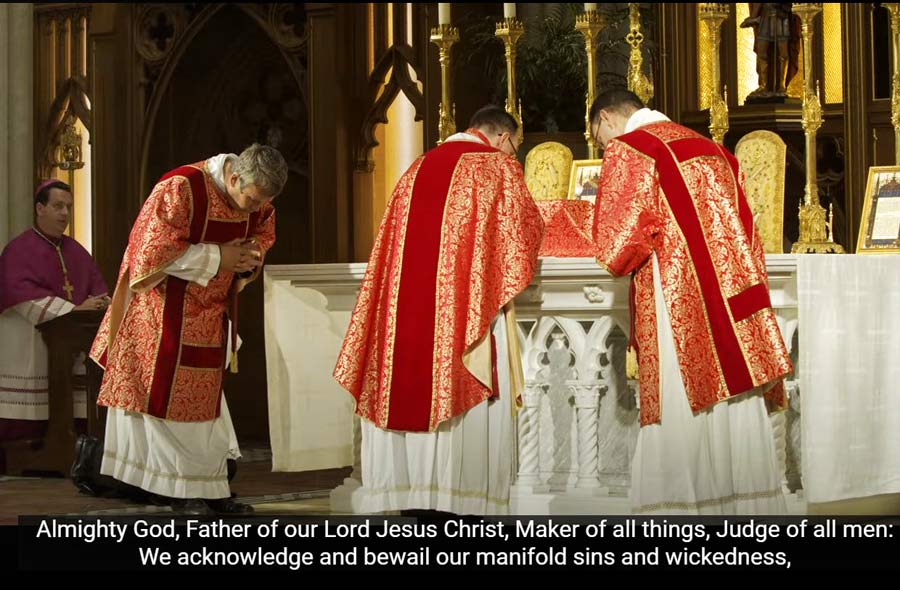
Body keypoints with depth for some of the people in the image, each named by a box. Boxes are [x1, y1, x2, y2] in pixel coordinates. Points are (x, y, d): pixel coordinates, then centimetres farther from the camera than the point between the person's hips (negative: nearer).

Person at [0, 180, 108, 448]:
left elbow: (97, 286, 15)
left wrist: (98, 303, -10)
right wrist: (73, 310, -22)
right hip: (28, 353, -6)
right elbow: (24, 295, -17)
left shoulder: (76, 251, 17)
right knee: (24, 427, -9)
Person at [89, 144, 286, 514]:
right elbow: (156, 251, -24)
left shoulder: (258, 199, -4)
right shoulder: (181, 189, -24)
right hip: (168, 316, -7)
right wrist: (217, 257, -22)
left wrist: (251, 257, -7)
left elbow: (264, 232, 16)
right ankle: (181, 490, 5)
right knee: (171, 398, -2)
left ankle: (211, 489, 15)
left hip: (212, 316, 7)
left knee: (206, 398, 10)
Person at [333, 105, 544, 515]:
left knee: (415, 388, 5)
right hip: (467, 307, -5)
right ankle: (460, 495, -8)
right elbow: (525, 230, 5)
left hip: (407, 305, 5)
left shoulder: (420, 167, 20)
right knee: (464, 396, -5)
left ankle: (413, 494, 4)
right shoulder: (498, 166, 3)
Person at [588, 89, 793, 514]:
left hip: (676, 305, -7)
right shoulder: (706, 147, 20)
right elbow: (744, 231, 19)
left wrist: (621, 261, 11)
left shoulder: (627, 150, -2)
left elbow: (617, 245, -10)